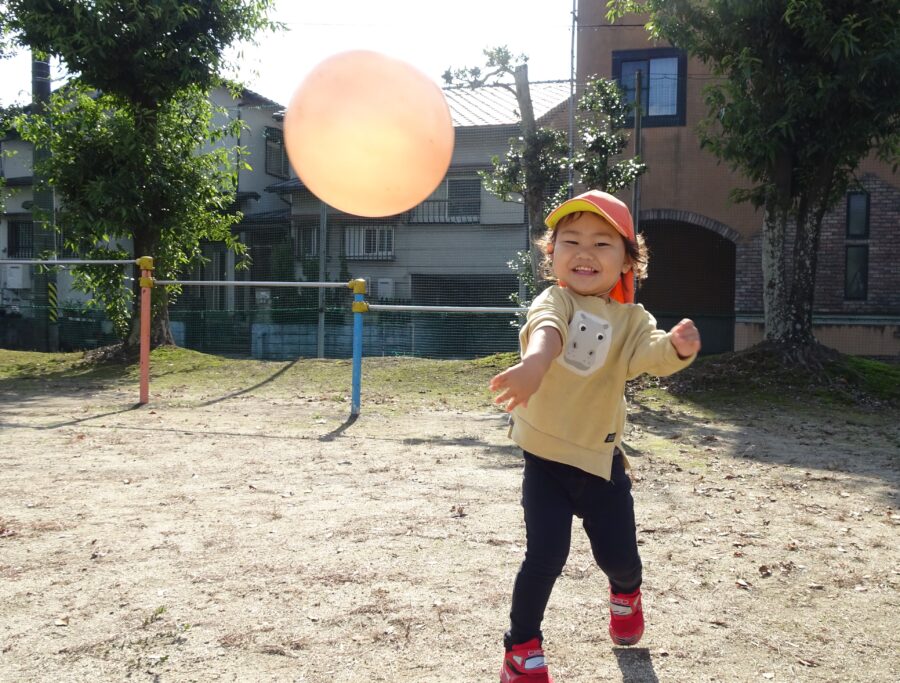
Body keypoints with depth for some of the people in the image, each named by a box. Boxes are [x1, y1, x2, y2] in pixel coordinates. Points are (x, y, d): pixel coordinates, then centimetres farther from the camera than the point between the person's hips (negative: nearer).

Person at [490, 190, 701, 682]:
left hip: (600, 458, 3)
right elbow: (545, 326, -37)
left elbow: (649, 352, -24)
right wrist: (535, 360, -60)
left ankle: (626, 593, 48)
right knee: (545, 557, -10)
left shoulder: (630, 318, -3)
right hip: (545, 456, -2)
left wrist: (677, 347, -48)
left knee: (619, 556, 10)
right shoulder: (556, 299, -13)